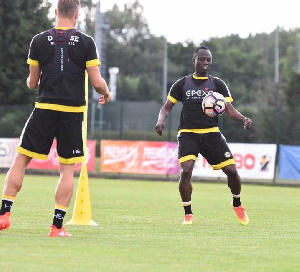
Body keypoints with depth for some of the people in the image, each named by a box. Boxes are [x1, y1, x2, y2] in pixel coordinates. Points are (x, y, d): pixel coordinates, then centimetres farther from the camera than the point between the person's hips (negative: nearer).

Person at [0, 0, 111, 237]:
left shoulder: (39, 41, 2)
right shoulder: (86, 42, -2)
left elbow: (32, 83, 8)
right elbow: (97, 82, -3)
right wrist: (106, 93, 19)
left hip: (44, 109, 0)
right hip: (73, 112, 0)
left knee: (21, 160, 9)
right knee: (67, 169, 6)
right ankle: (57, 225, 2)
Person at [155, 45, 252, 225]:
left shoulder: (218, 84, 9)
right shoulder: (182, 84, 9)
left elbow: (230, 109, 4)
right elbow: (167, 107, 13)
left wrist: (243, 119, -17)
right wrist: (161, 120, -9)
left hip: (211, 133, 1)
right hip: (188, 133, -1)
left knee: (231, 169, -8)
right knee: (186, 170, -23)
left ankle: (237, 204, 23)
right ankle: (188, 214, -6)